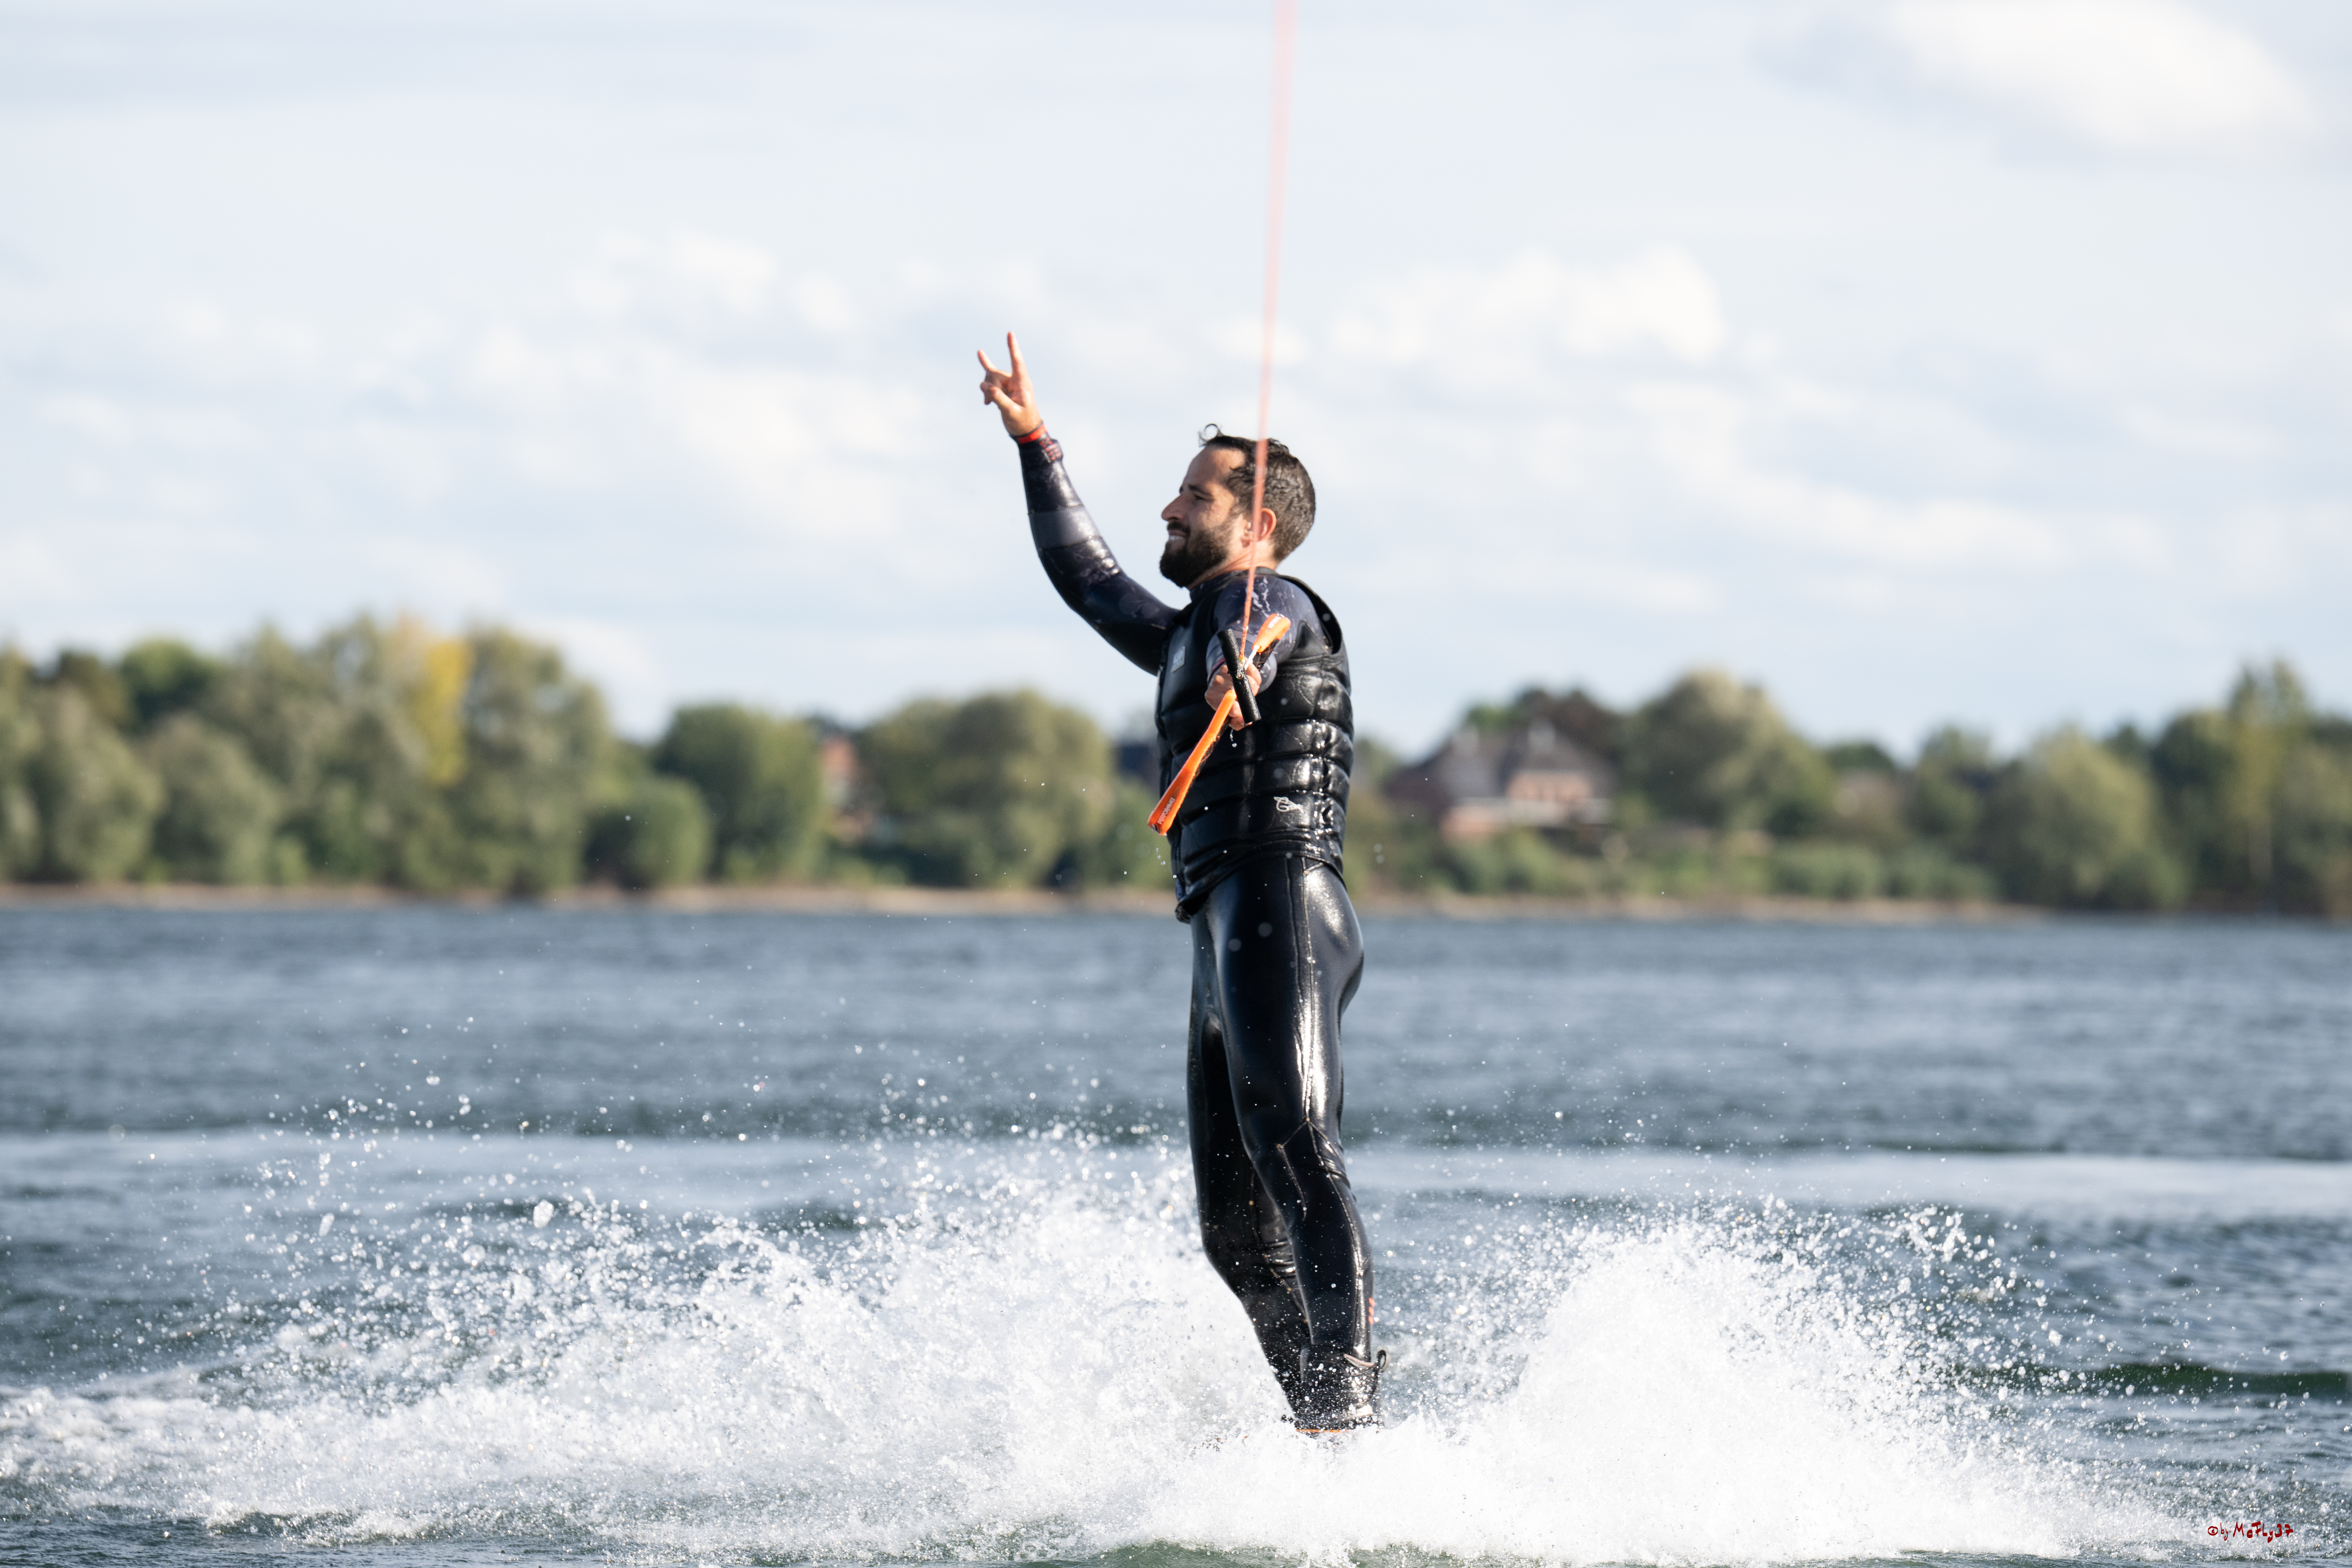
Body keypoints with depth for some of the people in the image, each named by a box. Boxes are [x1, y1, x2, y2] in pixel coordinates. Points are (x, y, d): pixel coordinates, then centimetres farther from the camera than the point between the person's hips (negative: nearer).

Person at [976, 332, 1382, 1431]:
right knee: (1236, 1229, 1)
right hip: (1226, 939, 10)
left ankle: (1347, 1412, -34)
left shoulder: (1269, 601, 3)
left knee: (1297, 1163, -22)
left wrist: (1242, 672, -40)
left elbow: (1260, 639, -20)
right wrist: (1036, 446, 49)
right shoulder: (1191, 635, 32)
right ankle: (1321, 1416, -5)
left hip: (1278, 909, -10)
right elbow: (1087, 578, 46)